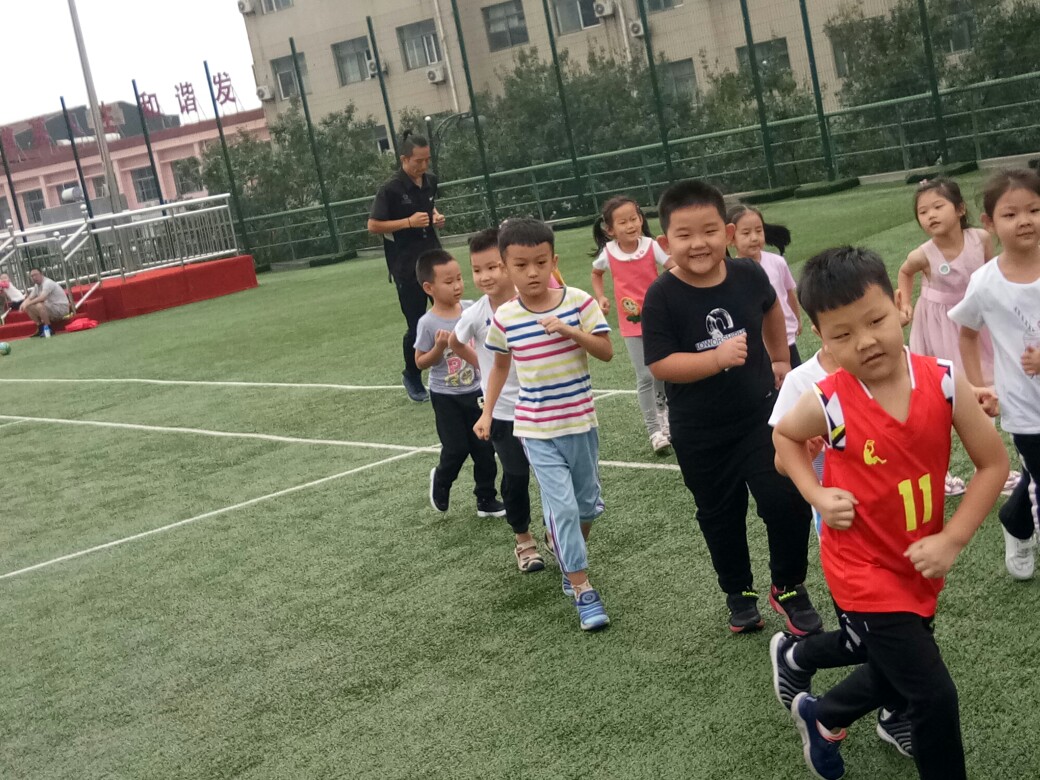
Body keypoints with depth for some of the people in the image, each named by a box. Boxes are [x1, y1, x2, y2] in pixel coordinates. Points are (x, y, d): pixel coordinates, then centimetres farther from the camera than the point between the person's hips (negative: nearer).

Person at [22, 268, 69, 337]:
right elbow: (29, 298, 13)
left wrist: (28, 303, -25)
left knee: (39, 305, -33)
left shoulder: (48, 283, -18)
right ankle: (41, 328, 7)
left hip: (61, 308, -9)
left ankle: (48, 329, -20)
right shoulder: (37, 286, 10)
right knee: (28, 308, 3)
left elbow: (42, 298, -31)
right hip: (50, 308, 9)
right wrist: (24, 303, -10)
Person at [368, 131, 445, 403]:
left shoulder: (430, 181, 5)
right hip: (406, 266, -5)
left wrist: (436, 217, 2)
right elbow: (372, 225, -13)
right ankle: (412, 377, 22)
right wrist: (409, 222, -21)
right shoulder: (391, 189, -15)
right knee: (417, 325, 1)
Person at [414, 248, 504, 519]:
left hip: (476, 391, 4)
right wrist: (439, 347, -25)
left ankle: (486, 499, 21)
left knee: (484, 447, 7)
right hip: (446, 397, -4)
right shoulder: (428, 323, -16)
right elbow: (420, 362, -10)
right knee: (456, 449, 1)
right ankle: (441, 480, 32)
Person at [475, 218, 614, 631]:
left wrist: (570, 330, -25)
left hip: (580, 422, 2)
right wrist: (487, 411, 6)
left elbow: (607, 351, -11)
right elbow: (500, 365, 9)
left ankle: (562, 546, 44)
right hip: (537, 430, -1)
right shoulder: (504, 318, -7)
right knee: (562, 506, -8)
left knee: (588, 504, 16)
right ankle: (582, 590, 0)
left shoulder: (578, 301, -10)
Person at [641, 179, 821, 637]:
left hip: (760, 414, 1)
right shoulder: (662, 296, -18)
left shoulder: (749, 275, -8)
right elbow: (660, 365, -21)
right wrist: (717, 357, -32)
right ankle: (739, 594, 37)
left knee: (787, 502, -7)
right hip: (699, 433, -1)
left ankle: (789, 588, 18)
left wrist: (780, 360, 23)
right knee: (721, 517, 14)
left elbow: (771, 310, 15)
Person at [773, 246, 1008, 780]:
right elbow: (784, 436, 3)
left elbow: (993, 463, -6)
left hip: (919, 566, 4)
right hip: (864, 571, -4)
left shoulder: (944, 382, -16)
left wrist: (952, 539, -13)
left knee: (894, 673, 26)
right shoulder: (828, 405, -21)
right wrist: (818, 496, -11)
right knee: (934, 696, -4)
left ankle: (821, 719, 55)